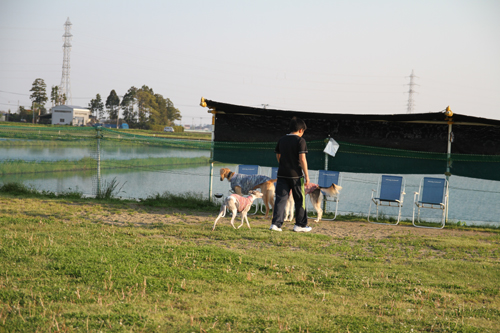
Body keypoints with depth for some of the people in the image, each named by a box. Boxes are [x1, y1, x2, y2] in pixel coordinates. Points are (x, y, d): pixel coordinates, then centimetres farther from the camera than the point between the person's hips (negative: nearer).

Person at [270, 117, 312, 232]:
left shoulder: (281, 140, 9)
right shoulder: (300, 140, -8)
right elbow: (302, 159, -13)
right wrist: (306, 175, -9)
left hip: (282, 174, 4)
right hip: (296, 174, -4)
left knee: (280, 198, 4)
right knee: (300, 200, 8)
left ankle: (276, 223, -7)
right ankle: (300, 225, 14)